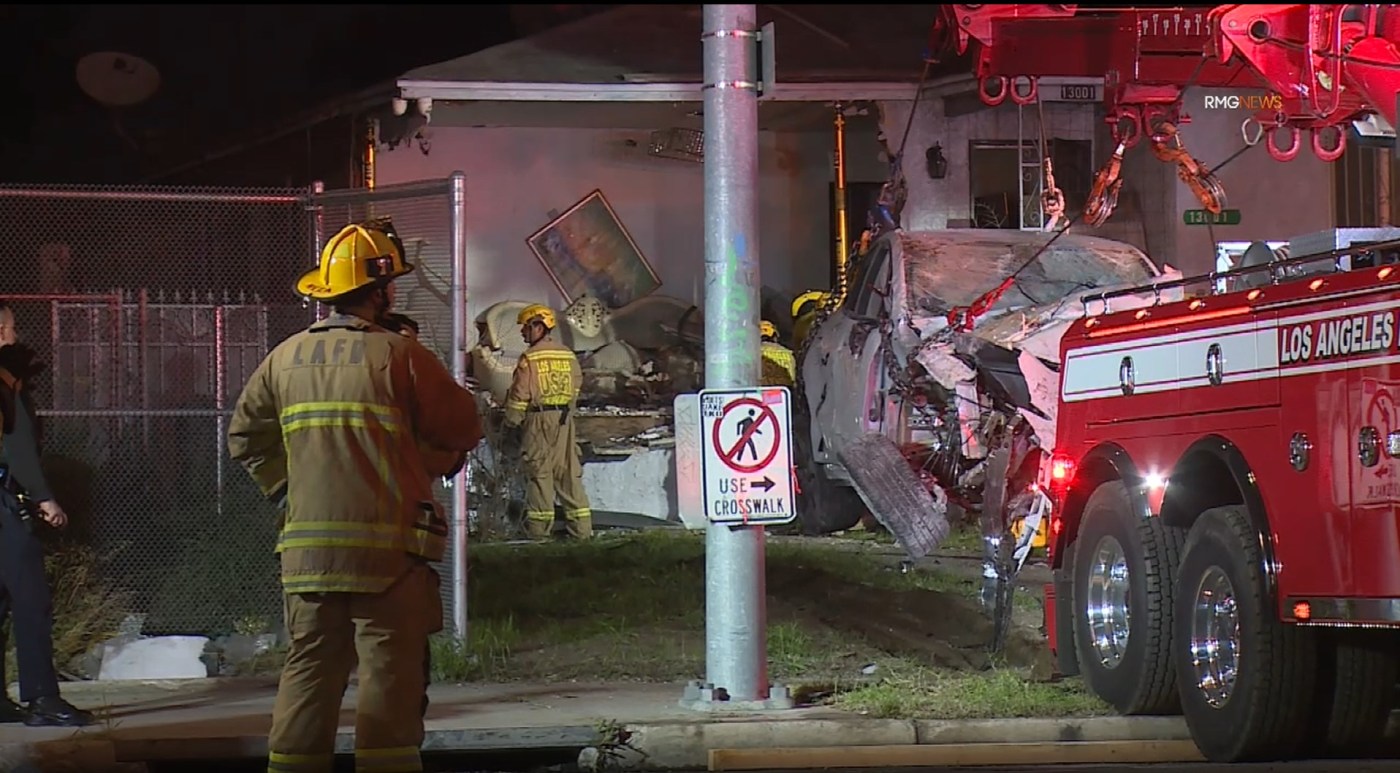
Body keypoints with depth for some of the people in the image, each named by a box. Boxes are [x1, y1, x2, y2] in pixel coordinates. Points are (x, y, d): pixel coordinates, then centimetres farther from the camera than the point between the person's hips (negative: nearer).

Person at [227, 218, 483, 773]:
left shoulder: (285, 358, 8)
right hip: (388, 552, -5)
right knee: (390, 675, -1)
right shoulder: (400, 356, -7)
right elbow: (463, 431, -1)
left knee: (308, 673, 10)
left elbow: (244, 436, 18)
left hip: (306, 552, 5)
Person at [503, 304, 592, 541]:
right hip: (564, 419, 5)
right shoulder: (567, 355, 8)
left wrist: (512, 424, -2)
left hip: (538, 418, -5)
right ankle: (581, 528, 6)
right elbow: (576, 387, 15)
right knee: (569, 471, 7)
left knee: (539, 471, -1)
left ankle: (539, 528, 0)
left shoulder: (530, 358, -10)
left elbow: (519, 395, -10)